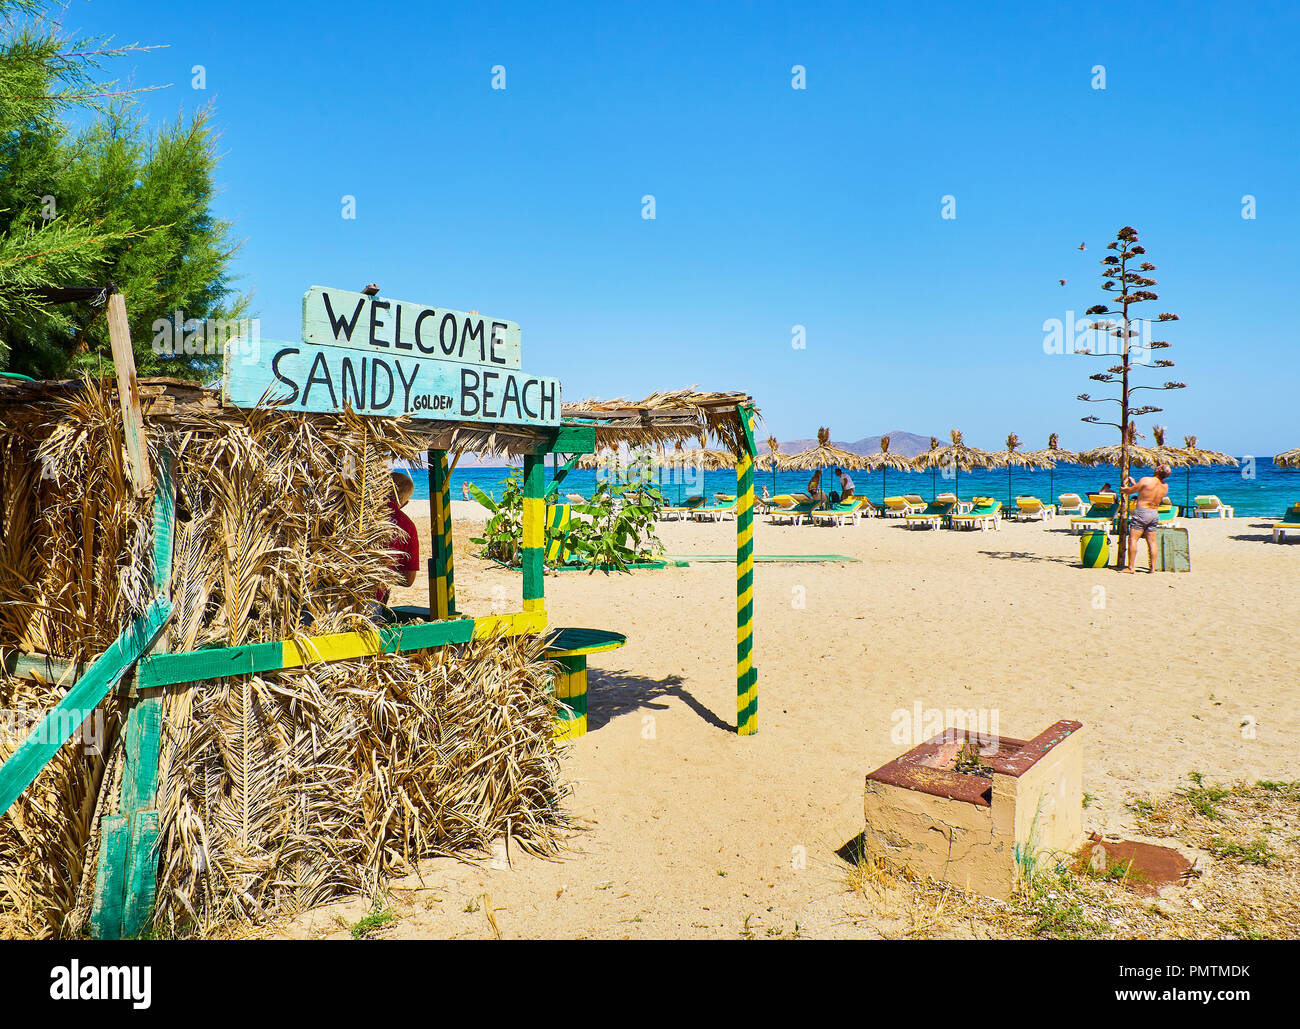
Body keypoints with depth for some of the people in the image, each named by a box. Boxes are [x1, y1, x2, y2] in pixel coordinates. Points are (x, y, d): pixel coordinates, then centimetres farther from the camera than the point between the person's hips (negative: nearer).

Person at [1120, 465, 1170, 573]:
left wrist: (1123, 489, 21)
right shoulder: (1165, 487, 7)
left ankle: (1130, 568, -6)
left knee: (1132, 540, -3)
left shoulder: (1146, 480, -11)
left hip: (1141, 512, -6)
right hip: (1155, 513, 6)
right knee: (1152, 542, 11)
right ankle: (1152, 567, 11)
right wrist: (1134, 483, 30)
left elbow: (1130, 491, -2)